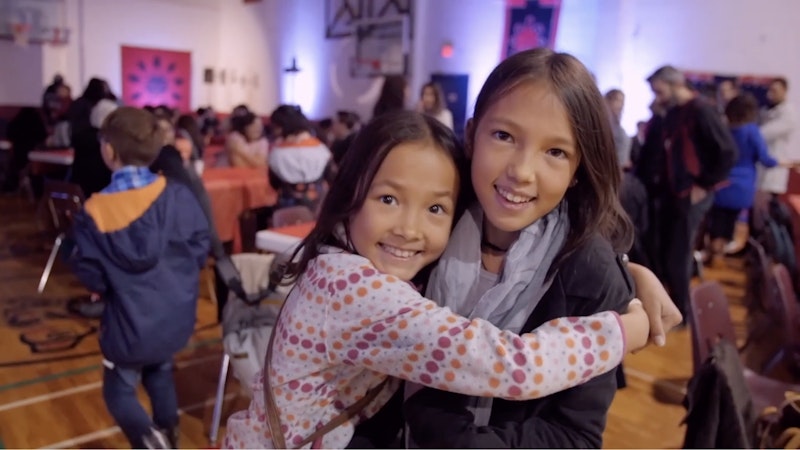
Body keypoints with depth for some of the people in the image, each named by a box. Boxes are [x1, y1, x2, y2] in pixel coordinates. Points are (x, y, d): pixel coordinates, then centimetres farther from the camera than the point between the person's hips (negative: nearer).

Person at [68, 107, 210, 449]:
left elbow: (92, 278, -12)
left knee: (119, 391, 17)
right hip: (177, 317, 4)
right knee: (160, 374, 29)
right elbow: (201, 251, -5)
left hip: (130, 323, -3)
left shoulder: (94, 213, -17)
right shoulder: (180, 196, -12)